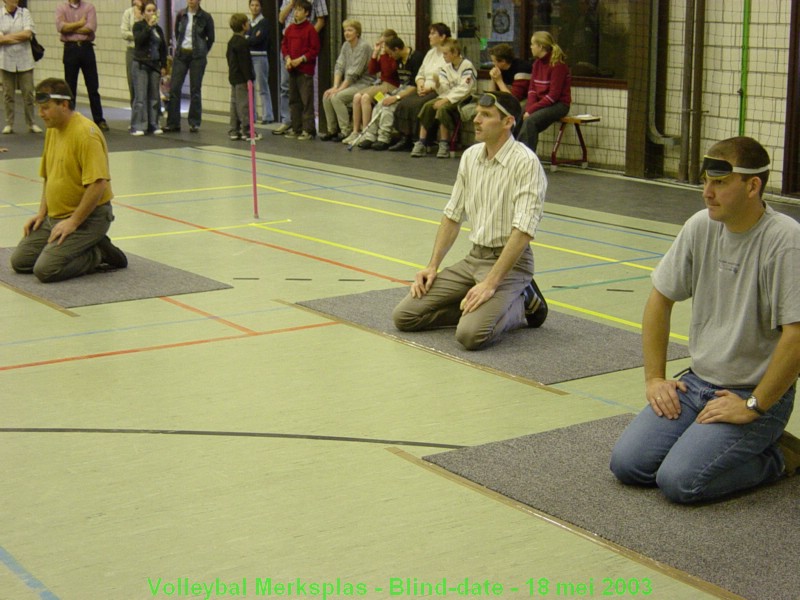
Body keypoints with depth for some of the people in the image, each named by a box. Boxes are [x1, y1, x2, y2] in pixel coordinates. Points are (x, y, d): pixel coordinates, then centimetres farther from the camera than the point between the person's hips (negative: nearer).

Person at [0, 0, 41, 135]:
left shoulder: (25, 13, 5)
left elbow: (28, 33, -7)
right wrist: (20, 37, -11)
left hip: (24, 60, 0)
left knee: (28, 93, 1)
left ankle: (31, 123, 10)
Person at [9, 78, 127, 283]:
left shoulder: (86, 133, -20)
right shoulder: (52, 130, 11)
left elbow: (98, 184, -26)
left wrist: (73, 222, -22)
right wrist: (42, 212, 10)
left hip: (88, 217, -10)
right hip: (55, 216, 10)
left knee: (46, 270, -22)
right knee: (20, 261, 5)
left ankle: (101, 255, -2)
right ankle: (89, 250, 12)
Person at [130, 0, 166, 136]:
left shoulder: (158, 29, 13)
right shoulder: (138, 26, 0)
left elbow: (163, 49, 16)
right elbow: (139, 40, -18)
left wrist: (163, 66, 10)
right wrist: (149, 26, -19)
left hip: (155, 65, 5)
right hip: (141, 65, -5)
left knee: (155, 97, 5)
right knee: (140, 97, -8)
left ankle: (153, 125, 12)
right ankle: (137, 126, -6)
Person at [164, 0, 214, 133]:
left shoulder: (205, 17, -4)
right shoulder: (181, 15, 4)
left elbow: (211, 38, 5)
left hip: (197, 56, -3)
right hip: (181, 55, 3)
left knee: (195, 90, 1)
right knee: (174, 87, -2)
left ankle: (195, 123, 10)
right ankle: (173, 123, 4)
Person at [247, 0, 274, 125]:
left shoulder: (264, 22, -2)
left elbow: (259, 39, -13)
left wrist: (245, 41, -3)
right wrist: (252, 39, -9)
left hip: (260, 57, -5)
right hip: (247, 57, 5)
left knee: (263, 87, -5)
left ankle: (267, 116, -3)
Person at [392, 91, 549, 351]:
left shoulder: (526, 163, -17)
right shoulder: (470, 156, 7)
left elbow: (523, 231, -24)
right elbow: (453, 215, 15)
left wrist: (490, 284, -28)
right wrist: (432, 266, 5)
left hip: (509, 261, -7)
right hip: (474, 257, 7)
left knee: (471, 334, -29)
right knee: (404, 315, -3)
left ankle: (521, 306, 1)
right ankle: (485, 307, 9)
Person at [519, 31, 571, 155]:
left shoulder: (557, 65, -13)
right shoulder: (537, 63, 11)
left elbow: (554, 95, -18)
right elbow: (532, 89, 7)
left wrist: (532, 109, -22)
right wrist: (530, 107, -12)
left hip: (559, 104, -7)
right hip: (541, 102, 7)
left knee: (530, 120, -31)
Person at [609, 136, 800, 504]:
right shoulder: (701, 227, 0)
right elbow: (660, 299, 11)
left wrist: (753, 407, -18)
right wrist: (654, 378, 7)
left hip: (755, 394, -6)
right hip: (697, 381, 6)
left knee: (679, 481, -21)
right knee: (627, 464, -8)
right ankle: (707, 440, 16)